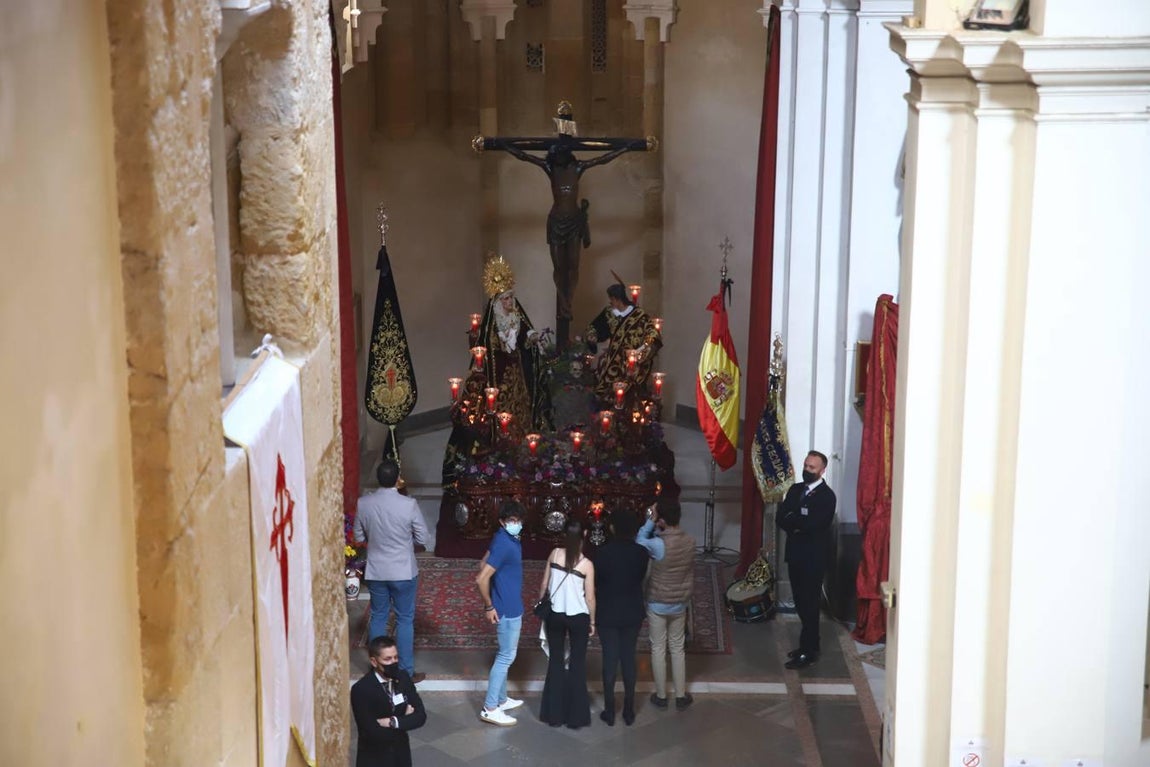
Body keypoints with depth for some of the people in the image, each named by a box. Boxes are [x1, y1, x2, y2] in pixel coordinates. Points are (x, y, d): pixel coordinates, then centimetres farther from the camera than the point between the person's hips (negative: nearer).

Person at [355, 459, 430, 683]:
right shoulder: (409, 505, -18)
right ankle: (406, 672, 15)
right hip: (403, 572, -3)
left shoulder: (363, 503, -8)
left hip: (375, 572, 3)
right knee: (404, 620, 9)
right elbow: (422, 539, -9)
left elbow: (358, 537, 4)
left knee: (378, 618, 16)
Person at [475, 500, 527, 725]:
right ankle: (490, 708, 2)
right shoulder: (503, 543, -25)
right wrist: (489, 606, -17)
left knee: (506, 655, 20)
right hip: (507, 609, -10)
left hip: (511, 606, 10)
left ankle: (501, 699, 32)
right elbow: (482, 578, -28)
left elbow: (485, 564, 16)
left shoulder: (508, 539, 4)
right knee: (506, 657, -3)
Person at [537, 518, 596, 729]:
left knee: (555, 660, 14)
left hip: (555, 615, 2)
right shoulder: (586, 564, -13)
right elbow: (590, 597, -8)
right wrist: (592, 621, 6)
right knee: (578, 663, 10)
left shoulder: (555, 554, -6)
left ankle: (554, 713, 17)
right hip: (578, 617, -2)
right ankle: (576, 716, 13)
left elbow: (544, 585, 1)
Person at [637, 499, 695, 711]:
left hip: (657, 605, -4)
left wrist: (650, 521, -7)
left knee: (658, 649, 12)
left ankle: (661, 696, 22)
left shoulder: (658, 545, -26)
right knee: (678, 649, 17)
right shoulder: (689, 542, -10)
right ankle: (681, 696, 24)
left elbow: (639, 542, -7)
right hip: (680, 604, 4)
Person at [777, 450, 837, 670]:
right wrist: (801, 523, -17)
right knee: (800, 603, 15)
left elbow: (814, 524, -23)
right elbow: (781, 518, 0)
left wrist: (793, 519, -8)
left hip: (814, 558, -7)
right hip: (795, 554, 7)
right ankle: (809, 644, 27)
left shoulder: (827, 496, -12)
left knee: (809, 605, -2)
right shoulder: (795, 489, 10)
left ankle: (808, 653, 4)